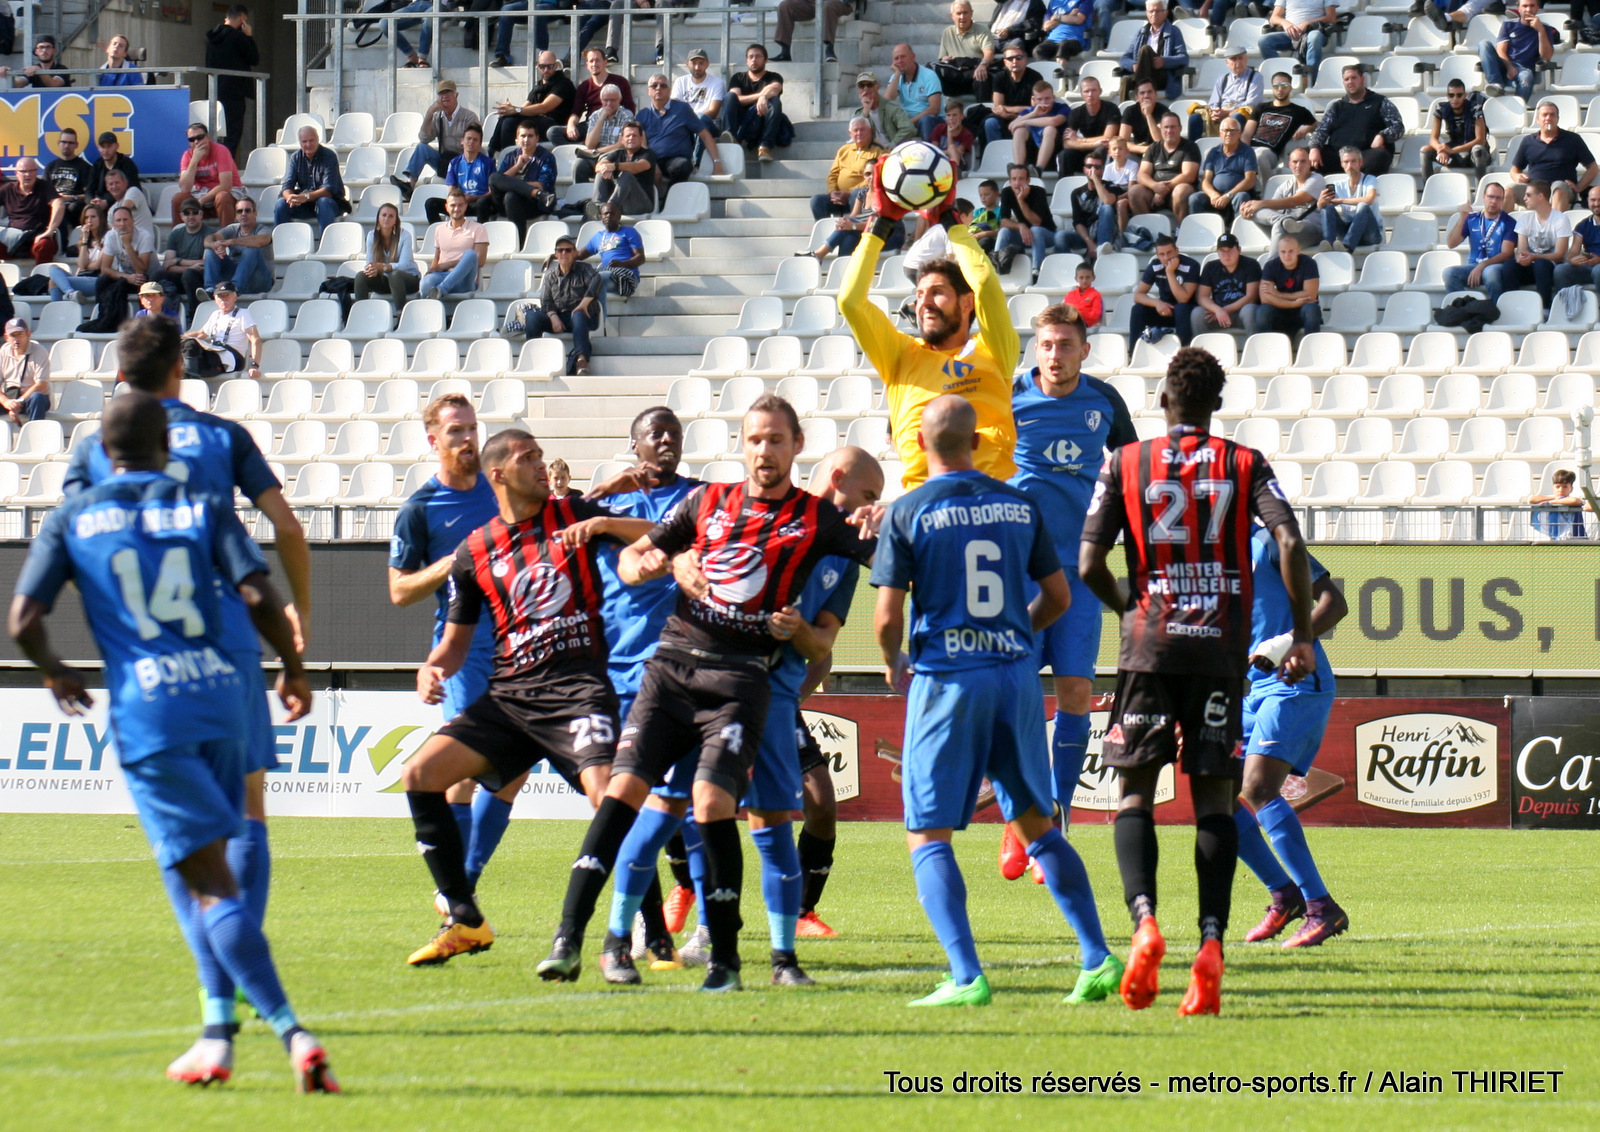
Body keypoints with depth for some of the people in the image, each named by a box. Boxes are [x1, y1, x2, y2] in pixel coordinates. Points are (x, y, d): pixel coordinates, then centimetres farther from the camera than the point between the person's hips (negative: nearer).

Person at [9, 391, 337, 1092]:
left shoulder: (71, 519, 8)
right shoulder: (203, 510, 9)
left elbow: (23, 621, 1)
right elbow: (259, 596, -4)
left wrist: (55, 676, 21)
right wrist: (292, 667, 12)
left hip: (146, 714, -3)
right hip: (220, 697, 3)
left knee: (210, 882, -7)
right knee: (206, 873, 20)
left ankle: (289, 1029, -22)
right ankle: (217, 1034, 14)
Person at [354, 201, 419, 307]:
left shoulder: (404, 235, -14)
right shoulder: (372, 236, -1)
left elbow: (404, 265, -24)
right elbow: (369, 262, -6)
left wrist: (382, 267, -40)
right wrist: (372, 269, -32)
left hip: (408, 279, -4)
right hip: (384, 280, 4)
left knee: (395, 274, -38)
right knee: (360, 276, -22)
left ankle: (400, 314, -40)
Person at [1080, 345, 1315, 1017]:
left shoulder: (1125, 464, 4)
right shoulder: (1245, 465, 5)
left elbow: (1089, 565, 0)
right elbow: (1289, 543, -9)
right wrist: (1302, 636, -2)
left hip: (1150, 643, -1)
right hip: (1222, 647, 1)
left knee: (1136, 791, 6)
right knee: (1215, 797, 5)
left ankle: (1143, 917, -18)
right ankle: (1211, 943, -9)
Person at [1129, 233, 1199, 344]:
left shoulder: (1191, 266, -18)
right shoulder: (1154, 266, -6)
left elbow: (1183, 299, -25)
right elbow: (1138, 295, -8)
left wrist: (1170, 273, -31)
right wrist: (1157, 303, -28)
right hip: (1165, 310, 3)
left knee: (1182, 309, -37)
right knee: (1138, 310, -22)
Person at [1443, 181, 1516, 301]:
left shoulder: (1508, 222, 4)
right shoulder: (1471, 219, 15)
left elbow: (1506, 253, -6)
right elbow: (1452, 243, 7)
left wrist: (1482, 266, -19)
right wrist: (1462, 218, -3)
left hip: (1497, 266, -3)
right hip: (1473, 266, 3)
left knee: (1490, 272, -41)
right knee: (1449, 273, -28)